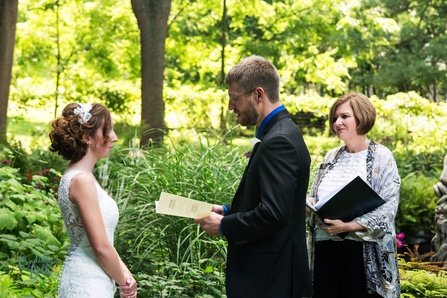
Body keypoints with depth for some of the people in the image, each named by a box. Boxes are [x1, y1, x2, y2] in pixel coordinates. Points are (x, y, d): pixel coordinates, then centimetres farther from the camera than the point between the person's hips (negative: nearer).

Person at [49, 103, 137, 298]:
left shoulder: (80, 176, 11)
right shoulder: (82, 180, -17)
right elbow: (101, 246, -19)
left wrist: (123, 272, 5)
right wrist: (123, 280, -5)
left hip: (94, 282, 9)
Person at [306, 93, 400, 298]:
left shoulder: (381, 157, -2)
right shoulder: (331, 157, 15)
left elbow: (388, 208, -11)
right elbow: (315, 198, 20)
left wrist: (348, 226, -21)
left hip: (364, 251, -5)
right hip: (325, 247, 5)